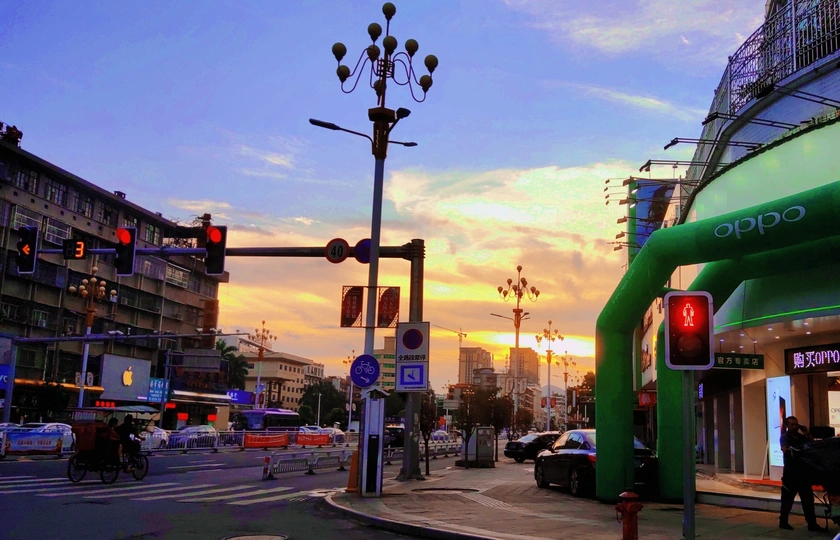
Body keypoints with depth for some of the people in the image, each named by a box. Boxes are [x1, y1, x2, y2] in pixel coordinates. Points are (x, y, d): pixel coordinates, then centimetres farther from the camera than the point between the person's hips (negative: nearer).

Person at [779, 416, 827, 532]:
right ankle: (783, 522, 14)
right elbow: (785, 450, -21)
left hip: (803, 471, 6)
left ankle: (812, 524, 8)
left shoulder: (802, 437, 12)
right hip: (790, 472, -6)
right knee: (787, 498, 3)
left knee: (808, 499, 5)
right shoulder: (785, 437, -5)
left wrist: (808, 434, -2)